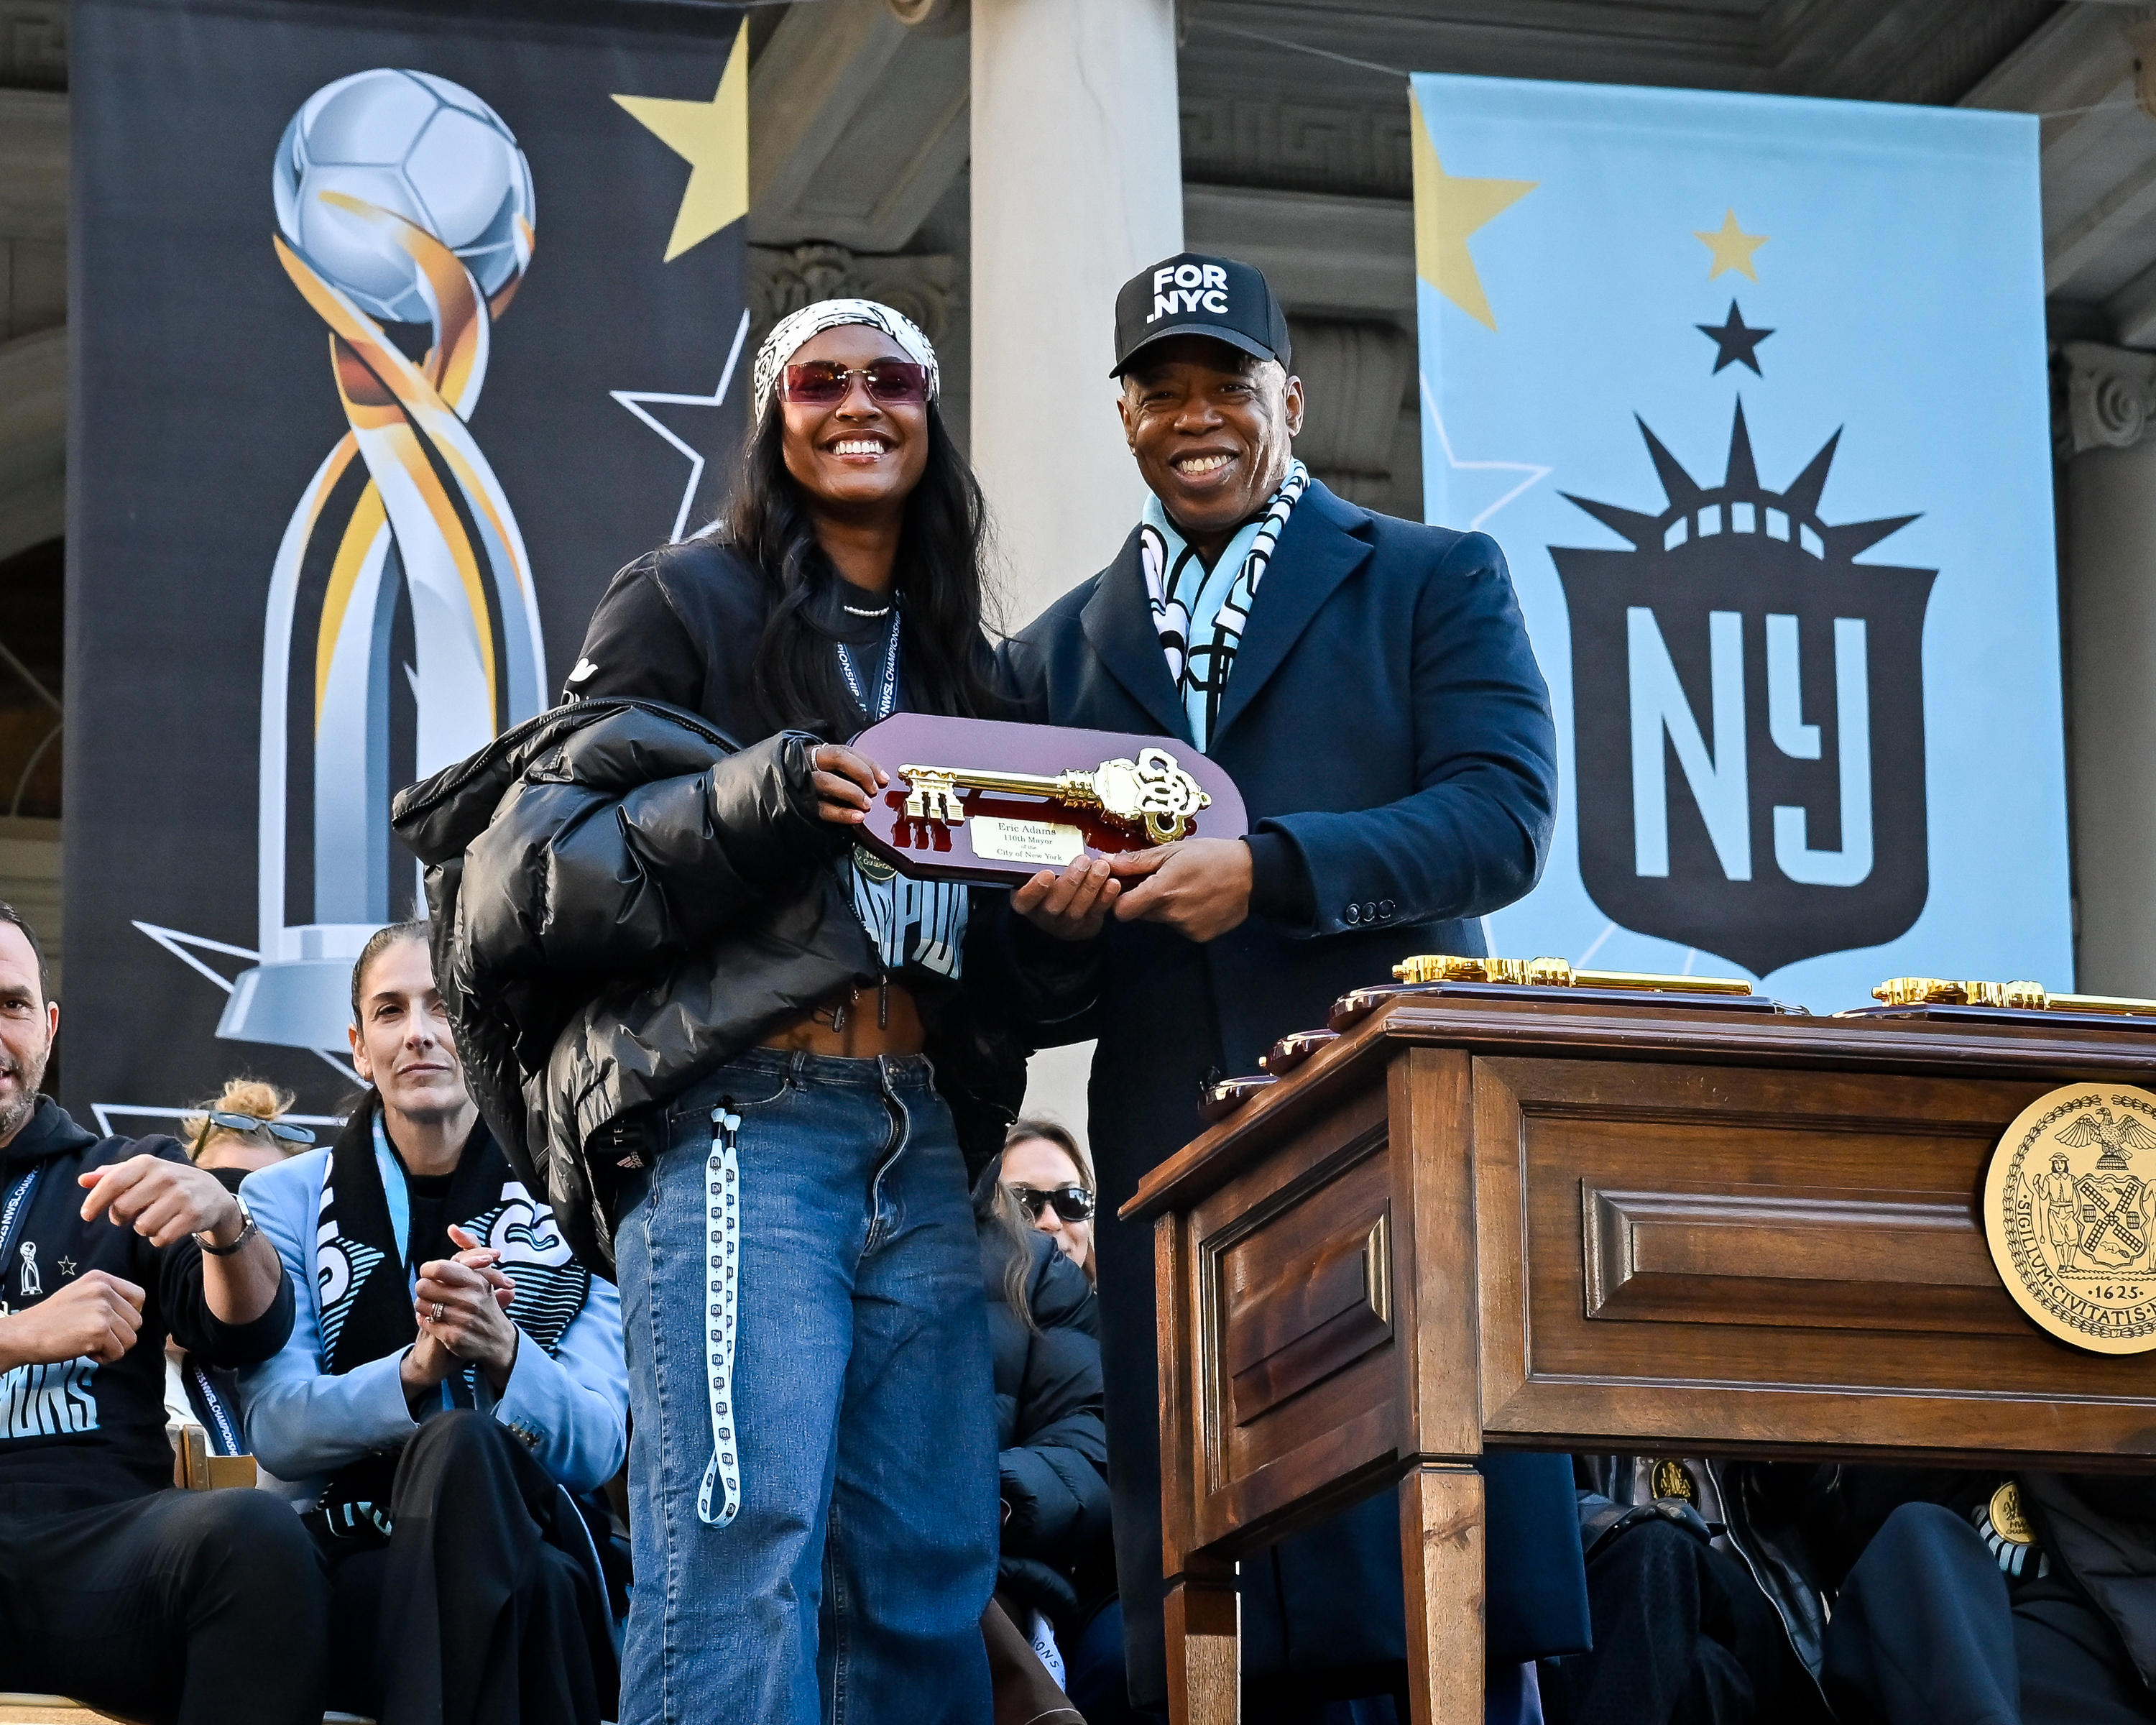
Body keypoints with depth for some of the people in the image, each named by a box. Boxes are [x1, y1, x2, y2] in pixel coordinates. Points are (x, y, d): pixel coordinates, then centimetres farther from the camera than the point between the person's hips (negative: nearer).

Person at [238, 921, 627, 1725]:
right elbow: (277, 1431, -4)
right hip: (344, 1566, -1)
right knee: (459, 1442, -35)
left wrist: (504, 1352, -23)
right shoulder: (283, 1199, 10)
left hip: (532, 1549, 1)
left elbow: (597, 1448, -2)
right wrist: (415, 1372, -23)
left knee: (460, 1448, -35)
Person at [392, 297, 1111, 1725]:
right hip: (743, 1124, -6)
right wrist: (760, 797, -18)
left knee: (930, 1578, 0)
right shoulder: (690, 605, 6)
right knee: (743, 1558, -19)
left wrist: (1058, 926, 2)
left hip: (921, 1148, 6)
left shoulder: (959, 663, 23)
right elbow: (534, 873, -5)